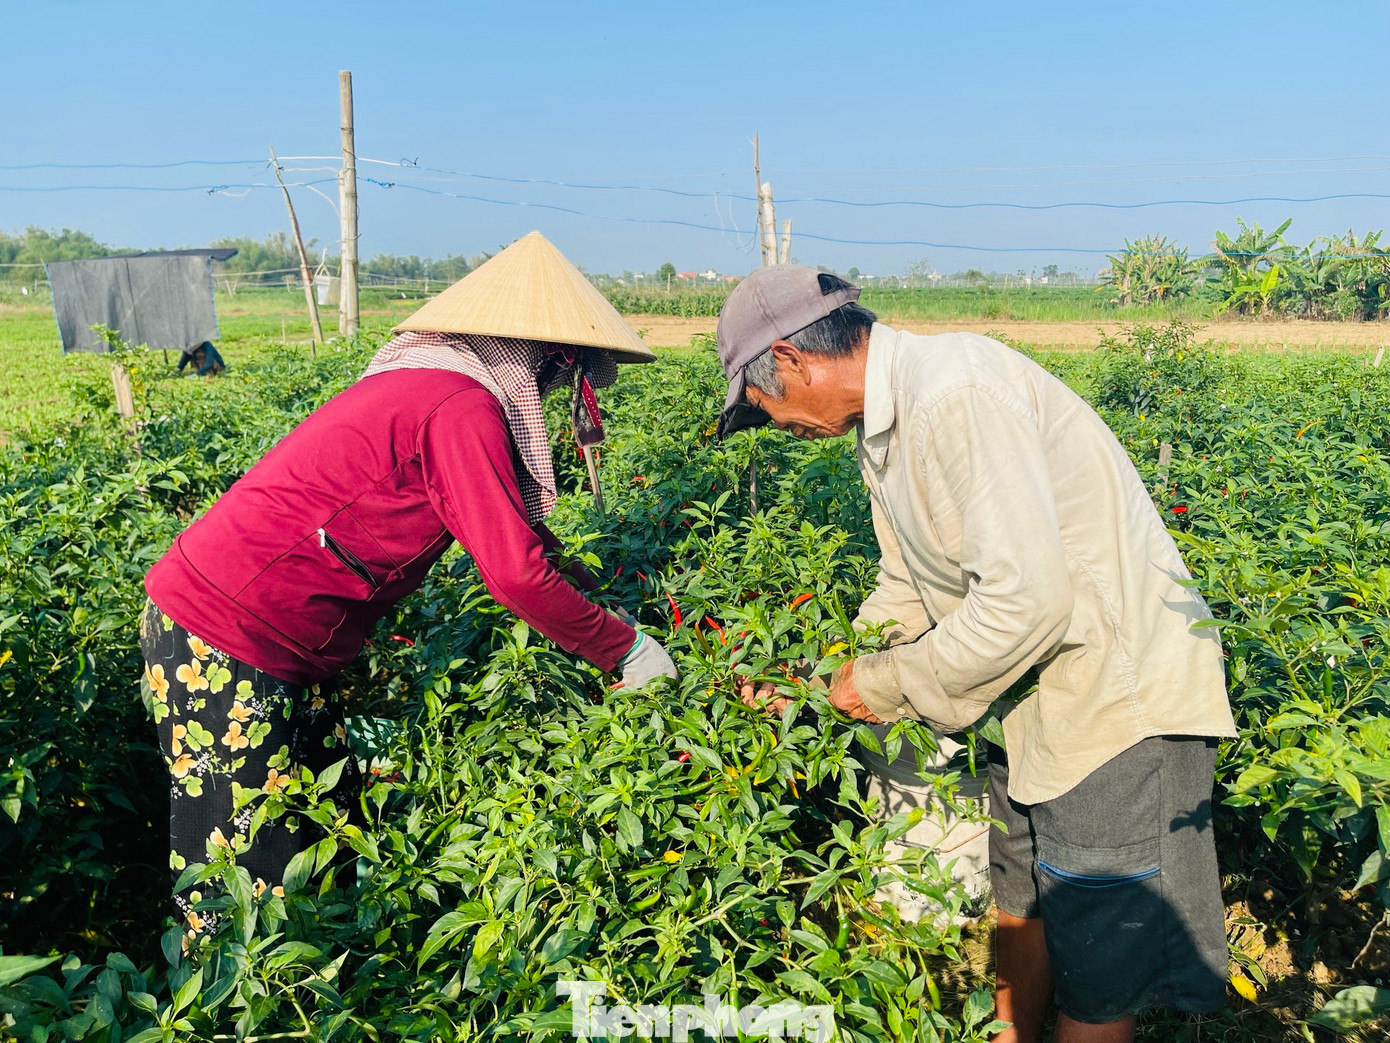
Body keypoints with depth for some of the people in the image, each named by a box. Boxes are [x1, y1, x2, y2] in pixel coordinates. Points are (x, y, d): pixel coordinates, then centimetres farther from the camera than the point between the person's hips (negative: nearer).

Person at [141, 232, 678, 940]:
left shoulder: (422, 382, 13)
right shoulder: (464, 408, -18)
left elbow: (505, 523, 23)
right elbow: (516, 575, -19)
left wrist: (588, 584, 22)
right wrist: (625, 650, -6)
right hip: (221, 647, -10)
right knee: (246, 886, 2)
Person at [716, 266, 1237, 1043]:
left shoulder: (955, 394, -26)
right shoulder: (885, 425, 6)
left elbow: (1027, 600, -30)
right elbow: (909, 592, 15)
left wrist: (890, 684, -17)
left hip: (1124, 693, -9)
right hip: (1044, 691, 10)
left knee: (1097, 976, 5)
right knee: (1022, 903, 24)